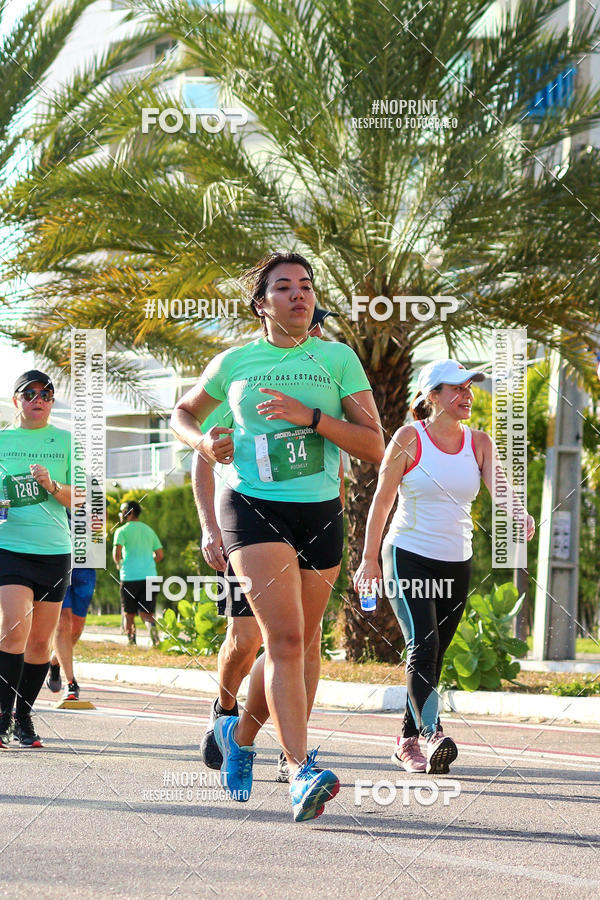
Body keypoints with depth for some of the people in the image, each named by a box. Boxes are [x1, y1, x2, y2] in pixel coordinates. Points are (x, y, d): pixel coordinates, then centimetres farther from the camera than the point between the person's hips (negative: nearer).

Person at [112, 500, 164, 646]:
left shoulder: (122, 531, -1)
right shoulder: (149, 530, 15)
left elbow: (117, 552, -14)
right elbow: (160, 555, 15)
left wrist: (118, 563, 6)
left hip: (130, 577, -3)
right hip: (149, 575, 4)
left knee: (129, 613, 11)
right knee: (146, 613, 0)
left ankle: (131, 638, 8)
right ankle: (151, 626, -29)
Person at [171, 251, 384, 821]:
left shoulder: (338, 358, 5)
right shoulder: (233, 362, 6)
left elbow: (373, 446, -2)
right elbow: (183, 413, 23)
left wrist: (310, 416, -16)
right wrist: (203, 441, 0)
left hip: (321, 512, 3)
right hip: (253, 507, -3)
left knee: (295, 646, 10)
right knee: (285, 638, -18)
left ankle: (241, 733, 36)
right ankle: (303, 772, -25)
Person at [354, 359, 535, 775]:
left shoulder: (479, 442, 6)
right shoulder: (409, 438, -5)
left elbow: (499, 485, -10)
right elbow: (382, 501, -2)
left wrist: (519, 514, -32)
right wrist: (369, 560, -4)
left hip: (457, 564, 5)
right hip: (408, 557, -5)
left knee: (434, 655, 8)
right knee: (422, 645, -20)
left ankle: (408, 742, 19)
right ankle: (432, 734, -30)